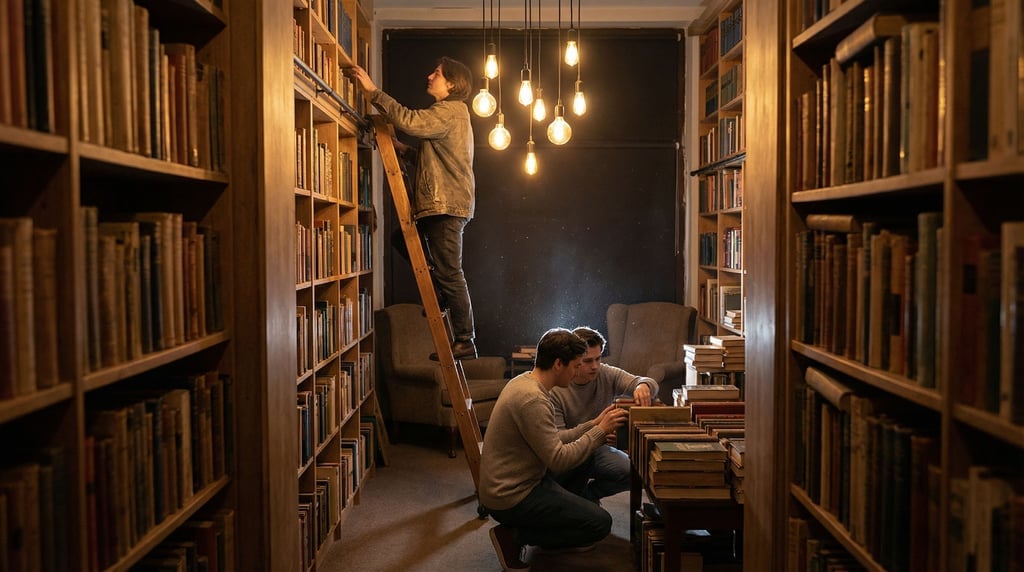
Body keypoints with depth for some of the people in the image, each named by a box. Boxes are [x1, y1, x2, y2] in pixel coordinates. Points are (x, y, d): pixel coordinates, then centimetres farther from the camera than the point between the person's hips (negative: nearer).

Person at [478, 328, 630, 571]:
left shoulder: (524, 382, 5)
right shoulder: (533, 399, -26)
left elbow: (552, 440, 11)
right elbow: (559, 460, -24)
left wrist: (593, 424, 5)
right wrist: (600, 431, -15)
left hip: (506, 483, 10)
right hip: (510, 498, -10)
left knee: (580, 465, 22)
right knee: (600, 523, -8)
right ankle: (514, 536, -4)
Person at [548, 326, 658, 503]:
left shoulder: (607, 375, -8)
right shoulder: (554, 390, -19)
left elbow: (651, 384, -13)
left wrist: (643, 386, -41)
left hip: (598, 449, 4)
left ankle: (588, 492, 7)